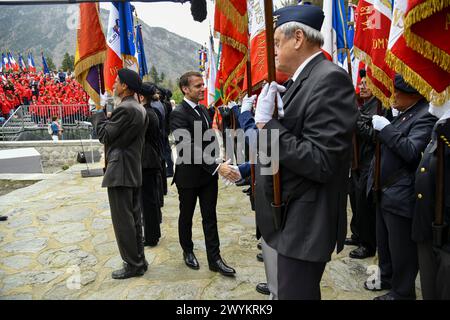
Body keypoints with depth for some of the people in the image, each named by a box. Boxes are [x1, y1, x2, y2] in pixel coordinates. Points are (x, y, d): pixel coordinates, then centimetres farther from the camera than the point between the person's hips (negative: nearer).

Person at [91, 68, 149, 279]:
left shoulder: (124, 109, -16)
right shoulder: (139, 109, 14)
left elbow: (104, 136, -12)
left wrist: (98, 115, 3)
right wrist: (104, 117, 13)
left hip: (120, 171, -10)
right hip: (134, 170, 10)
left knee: (122, 220, -1)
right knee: (134, 218, 15)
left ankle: (133, 265, 9)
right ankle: (139, 260, 26)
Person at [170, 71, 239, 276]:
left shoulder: (203, 111, 9)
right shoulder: (178, 114, -17)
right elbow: (190, 147, -27)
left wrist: (216, 165, 8)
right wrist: (217, 167, -33)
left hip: (208, 174, 6)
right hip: (189, 175, -6)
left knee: (210, 217, 8)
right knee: (186, 216, 14)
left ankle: (214, 259, 16)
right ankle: (188, 251, 34)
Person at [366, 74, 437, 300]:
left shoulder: (426, 116, -17)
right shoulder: (403, 114, 13)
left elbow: (411, 151, -28)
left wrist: (386, 128, -25)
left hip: (401, 197, -10)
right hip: (385, 192, 10)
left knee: (401, 248, 6)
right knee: (384, 243, 22)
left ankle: (402, 292, 23)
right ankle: (387, 279, 40)